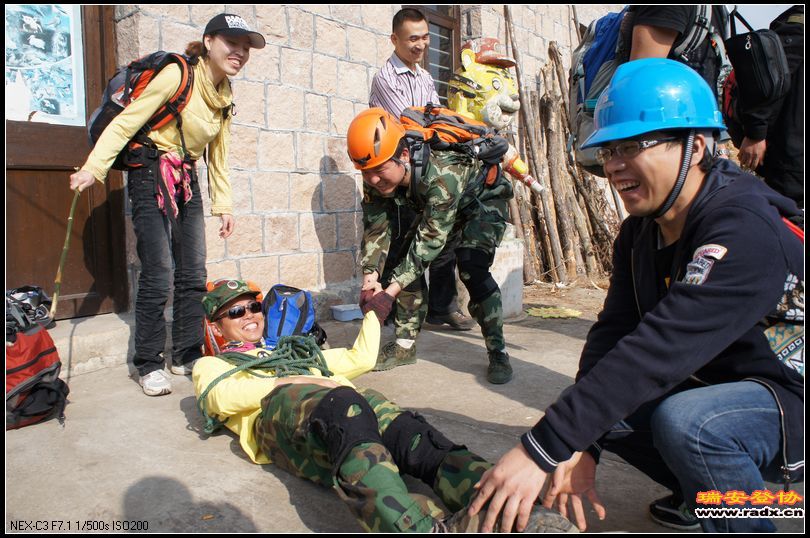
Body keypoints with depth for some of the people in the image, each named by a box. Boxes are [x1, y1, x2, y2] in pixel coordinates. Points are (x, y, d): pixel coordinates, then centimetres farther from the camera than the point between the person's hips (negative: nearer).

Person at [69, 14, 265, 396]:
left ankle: (186, 355, 18)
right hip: (151, 175, -7)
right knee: (158, 274, -9)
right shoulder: (177, 75, -12)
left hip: (187, 181, 7)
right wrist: (93, 168, -24)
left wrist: (224, 205, 13)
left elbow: (218, 155, 17)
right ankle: (149, 365, 4)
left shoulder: (225, 96, 10)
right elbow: (125, 123, -15)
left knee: (193, 274, 6)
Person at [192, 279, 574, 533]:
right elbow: (222, 397, 5)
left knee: (411, 433, -31)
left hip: (347, 398, 5)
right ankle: (424, 527, -66)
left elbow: (361, 357, 39)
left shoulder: (297, 347, 44)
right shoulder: (211, 365, 30)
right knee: (344, 408, -41)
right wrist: (287, 382, -5)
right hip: (276, 410, -4)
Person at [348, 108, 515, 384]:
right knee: (402, 261, -6)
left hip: (483, 202, -6)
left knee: (472, 269, -28)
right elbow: (375, 227, -18)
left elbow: (430, 240, -42)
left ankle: (498, 354, -13)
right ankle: (404, 346, 5)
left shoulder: (442, 175, -43)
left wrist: (390, 292, -46)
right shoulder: (375, 179, -23)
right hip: (430, 206, 7)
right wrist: (370, 275, -34)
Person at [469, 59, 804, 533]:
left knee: (683, 421, -34)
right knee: (599, 407, -5)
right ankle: (705, 495, 15)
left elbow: (660, 349, -38)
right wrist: (580, 447, -20)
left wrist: (542, 450, -40)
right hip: (711, 385, 8)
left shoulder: (745, 230, -29)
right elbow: (613, 333, -8)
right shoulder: (640, 231, -2)